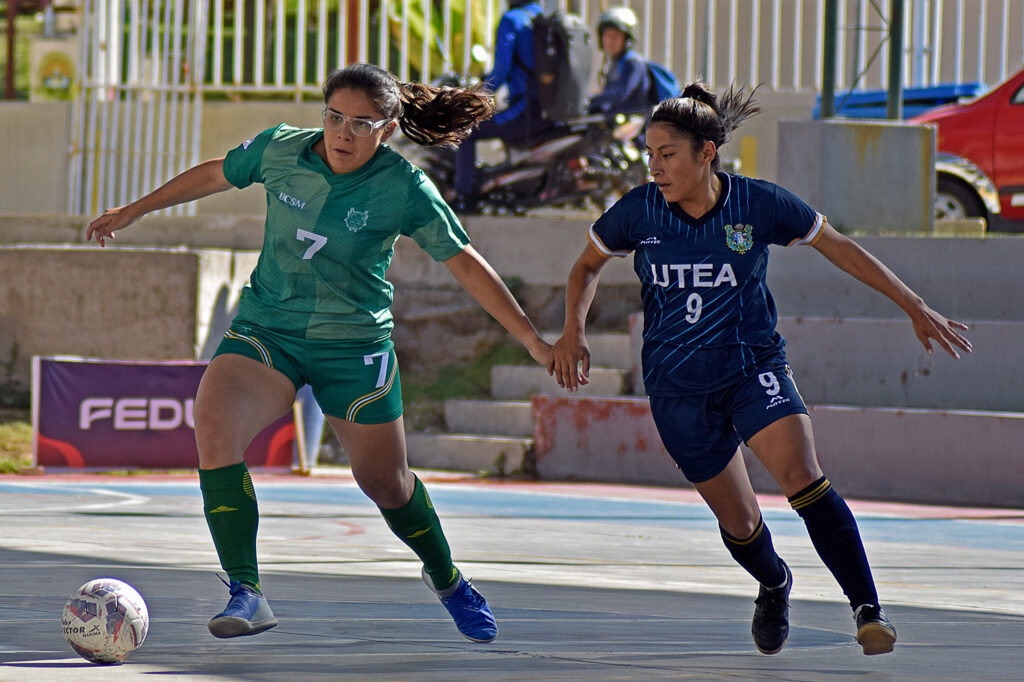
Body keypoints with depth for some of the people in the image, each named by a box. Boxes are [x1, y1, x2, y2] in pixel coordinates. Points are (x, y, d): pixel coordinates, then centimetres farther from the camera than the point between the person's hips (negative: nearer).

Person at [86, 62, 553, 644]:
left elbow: (466, 264, -7)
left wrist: (534, 341, -7)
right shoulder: (279, 150, -8)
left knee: (384, 481, 10)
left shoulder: (403, 188, -15)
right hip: (266, 329, 2)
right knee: (214, 428, -26)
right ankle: (247, 596, -22)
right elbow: (214, 175, 12)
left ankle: (448, 580, 42)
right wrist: (133, 212, 20)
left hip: (355, 344, -2)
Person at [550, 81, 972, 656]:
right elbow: (589, 266, 10)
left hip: (753, 366, -2)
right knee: (738, 521, 8)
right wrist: (574, 328, -8)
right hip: (678, 386, 2)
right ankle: (774, 585, 43)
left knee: (802, 475, -26)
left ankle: (868, 609, -26)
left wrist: (914, 306, 3)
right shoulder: (638, 211, -9)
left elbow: (841, 249, 0)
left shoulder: (759, 204, -13)